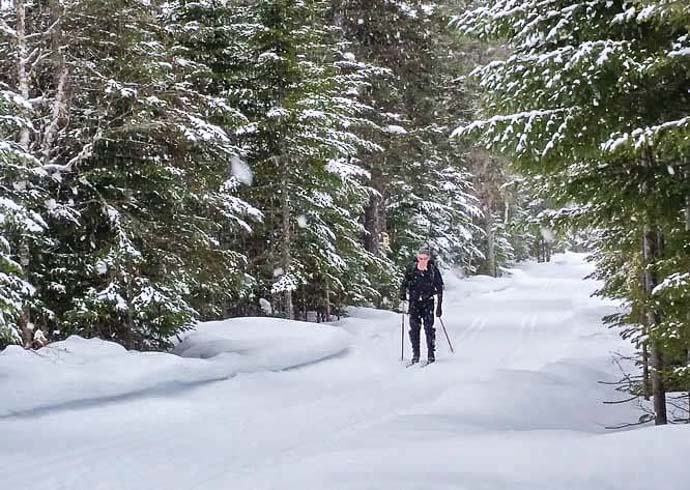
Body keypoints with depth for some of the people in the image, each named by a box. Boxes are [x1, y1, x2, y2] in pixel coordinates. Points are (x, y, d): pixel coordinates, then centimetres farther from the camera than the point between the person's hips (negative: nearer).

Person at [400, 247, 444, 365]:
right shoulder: (411, 269, -1)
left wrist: (439, 306, -4)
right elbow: (405, 283, 14)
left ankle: (431, 354, 0)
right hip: (414, 302, 2)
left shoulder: (433, 270, -5)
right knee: (414, 328, -3)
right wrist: (402, 294, -3)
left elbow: (439, 288, -1)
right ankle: (415, 354, 4)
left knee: (429, 328, -9)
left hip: (428, 302, -2)